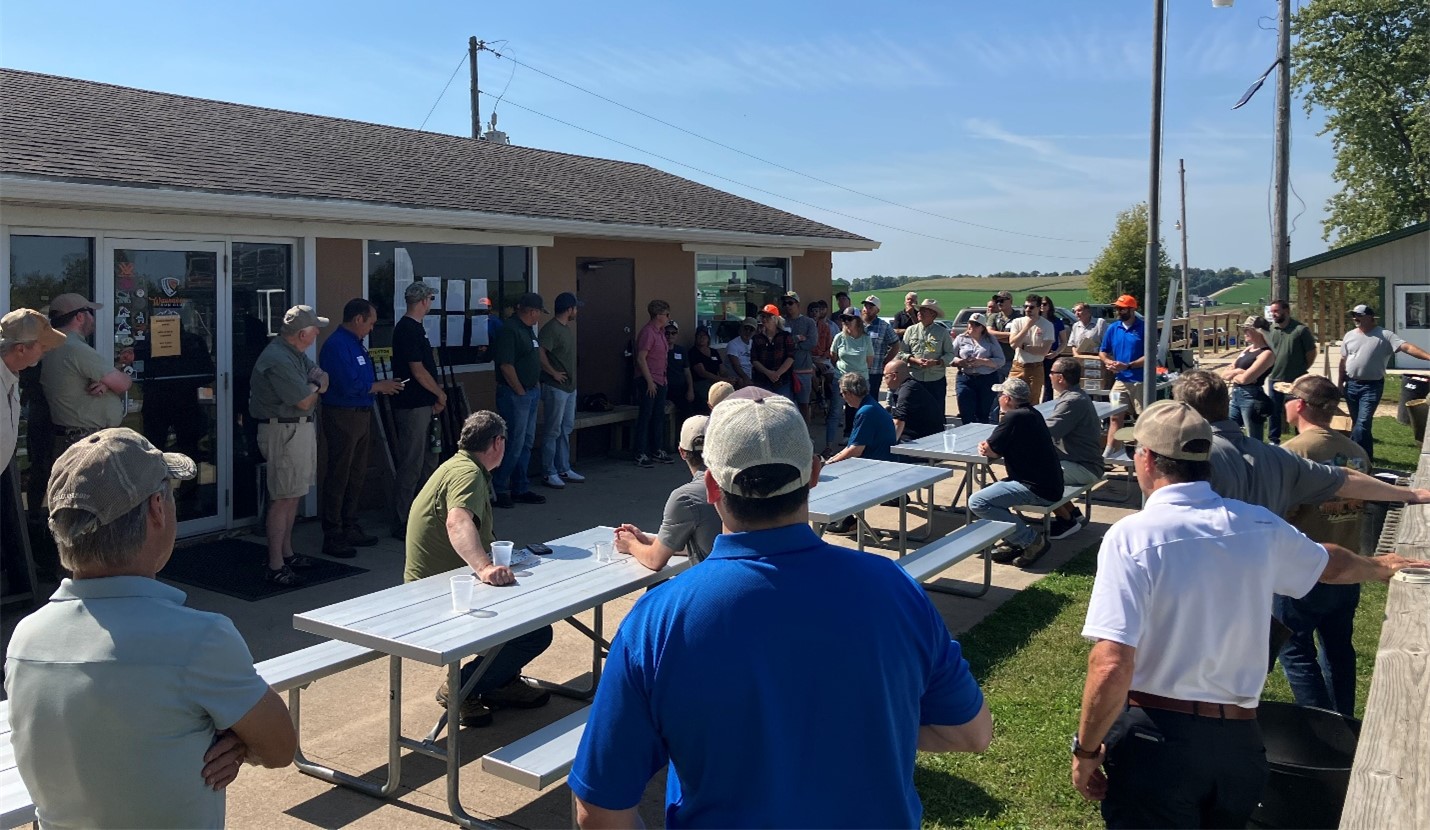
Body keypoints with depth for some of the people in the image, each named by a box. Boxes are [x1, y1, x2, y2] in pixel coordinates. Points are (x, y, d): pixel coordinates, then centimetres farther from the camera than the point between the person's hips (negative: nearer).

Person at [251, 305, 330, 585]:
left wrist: (316, 383, -10)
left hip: (299, 428, 11)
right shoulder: (278, 360, -21)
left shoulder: (296, 354, 12)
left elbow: (321, 375, 13)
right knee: (283, 498, -9)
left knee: (293, 494, 17)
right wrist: (316, 387, 1)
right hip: (284, 432, -11)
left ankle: (287, 553, 28)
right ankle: (275, 566, -6)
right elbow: (305, 401, -20)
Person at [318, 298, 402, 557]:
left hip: (361, 415, 10)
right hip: (343, 416, -10)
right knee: (338, 477, -3)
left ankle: (350, 529, 26)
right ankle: (332, 537, 4)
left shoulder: (356, 344, 15)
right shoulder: (337, 345, -16)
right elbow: (349, 386, -24)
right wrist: (379, 386, -11)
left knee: (357, 476, 16)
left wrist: (382, 386, 5)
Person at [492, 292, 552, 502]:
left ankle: (521, 489, 22)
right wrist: (520, 391, -15)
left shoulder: (528, 329, 14)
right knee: (514, 444, -7)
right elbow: (506, 365, -21)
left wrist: (536, 386, 14)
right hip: (515, 395, -10)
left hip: (530, 393, 10)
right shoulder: (509, 330, -17)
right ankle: (498, 490, 3)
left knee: (527, 443, 13)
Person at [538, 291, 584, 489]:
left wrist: (571, 378, 14)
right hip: (555, 387, -10)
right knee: (553, 431, -3)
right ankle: (548, 473, 4)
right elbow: (540, 353, -26)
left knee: (566, 429, 14)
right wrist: (553, 373, -18)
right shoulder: (551, 329, -17)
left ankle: (564, 469, 23)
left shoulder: (566, 328, 13)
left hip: (570, 386, 10)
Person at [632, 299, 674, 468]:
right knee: (645, 417, -6)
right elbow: (641, 359, -19)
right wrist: (649, 381, -19)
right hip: (648, 381, -9)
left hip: (659, 380, 9)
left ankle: (658, 451, 22)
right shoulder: (648, 332, -15)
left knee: (659, 416, 13)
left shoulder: (660, 332, 14)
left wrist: (664, 376, 17)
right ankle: (640, 455, -2)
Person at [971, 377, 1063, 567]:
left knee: (977, 502, -17)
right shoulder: (1033, 414, 13)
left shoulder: (1014, 417, -17)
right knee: (986, 493, 20)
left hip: (1037, 490, -10)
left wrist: (987, 448, 10)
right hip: (1049, 484, 10)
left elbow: (991, 452, -12)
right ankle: (1013, 542, 13)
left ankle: (1032, 540, -10)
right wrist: (989, 447, -2)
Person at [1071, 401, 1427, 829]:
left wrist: (1086, 750, -9)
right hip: (1239, 739, 6)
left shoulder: (1131, 536, -17)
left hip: (1155, 734, -6)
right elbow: (1331, 564, 25)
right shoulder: (1260, 526, 1)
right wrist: (1380, 565, 47)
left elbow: (1111, 667, -23)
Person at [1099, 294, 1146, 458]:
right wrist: (1109, 362, -6)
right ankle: (1109, 453, 5)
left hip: (1140, 381, -5)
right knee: (1115, 417, 4)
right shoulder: (1113, 328, 7)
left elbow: (1149, 356, -13)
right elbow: (1102, 352, 16)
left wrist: (1127, 366, -21)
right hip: (1120, 380, 5)